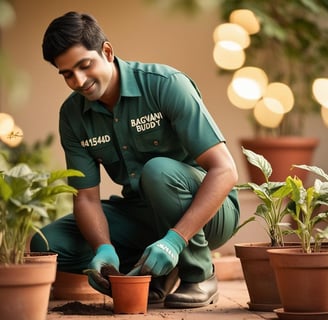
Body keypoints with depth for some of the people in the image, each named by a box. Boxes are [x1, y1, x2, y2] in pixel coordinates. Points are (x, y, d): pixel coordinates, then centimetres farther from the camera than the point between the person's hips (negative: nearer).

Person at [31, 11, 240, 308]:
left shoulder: (166, 85, -20)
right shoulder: (72, 115, -4)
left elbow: (225, 170, -26)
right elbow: (86, 196, -3)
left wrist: (175, 239, -36)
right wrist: (104, 248, -26)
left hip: (206, 210, -5)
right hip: (141, 214, 5)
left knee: (158, 170, -36)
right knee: (45, 244, -13)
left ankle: (200, 276, -14)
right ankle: (156, 271, 1)